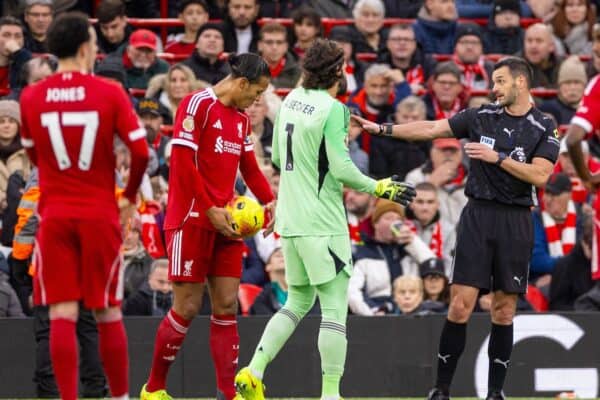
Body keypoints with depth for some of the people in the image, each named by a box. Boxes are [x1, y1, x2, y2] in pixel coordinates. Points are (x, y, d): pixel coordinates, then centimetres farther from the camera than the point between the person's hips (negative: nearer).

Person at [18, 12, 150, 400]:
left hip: (54, 215, 1)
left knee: (62, 315, -2)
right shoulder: (110, 93, -6)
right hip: (100, 214, -1)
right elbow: (141, 151, -9)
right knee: (108, 313, 9)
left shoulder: (31, 98, 1)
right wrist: (130, 197, 7)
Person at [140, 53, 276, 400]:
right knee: (187, 307, -4)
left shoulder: (242, 120, 15)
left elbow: (250, 169, 19)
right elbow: (182, 163, -15)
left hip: (225, 223, 8)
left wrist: (270, 201, 1)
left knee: (227, 306, 2)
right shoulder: (198, 104, -9)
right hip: (192, 220, -8)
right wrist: (210, 209, -17)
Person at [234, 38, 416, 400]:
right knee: (335, 307, -3)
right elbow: (342, 168, -18)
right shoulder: (333, 110, -14)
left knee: (298, 301, 18)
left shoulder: (291, 100, 9)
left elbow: (277, 156, 18)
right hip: (322, 224, -8)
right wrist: (377, 188, -5)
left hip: (290, 220, 8)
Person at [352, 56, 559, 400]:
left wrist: (497, 157, -16)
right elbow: (430, 129, 5)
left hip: (516, 222, -1)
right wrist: (383, 129, 0)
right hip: (478, 215, 1)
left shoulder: (544, 128, 0)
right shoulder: (482, 116, 6)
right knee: (461, 306, -5)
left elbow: (540, 175, -11)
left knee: (504, 310, 3)